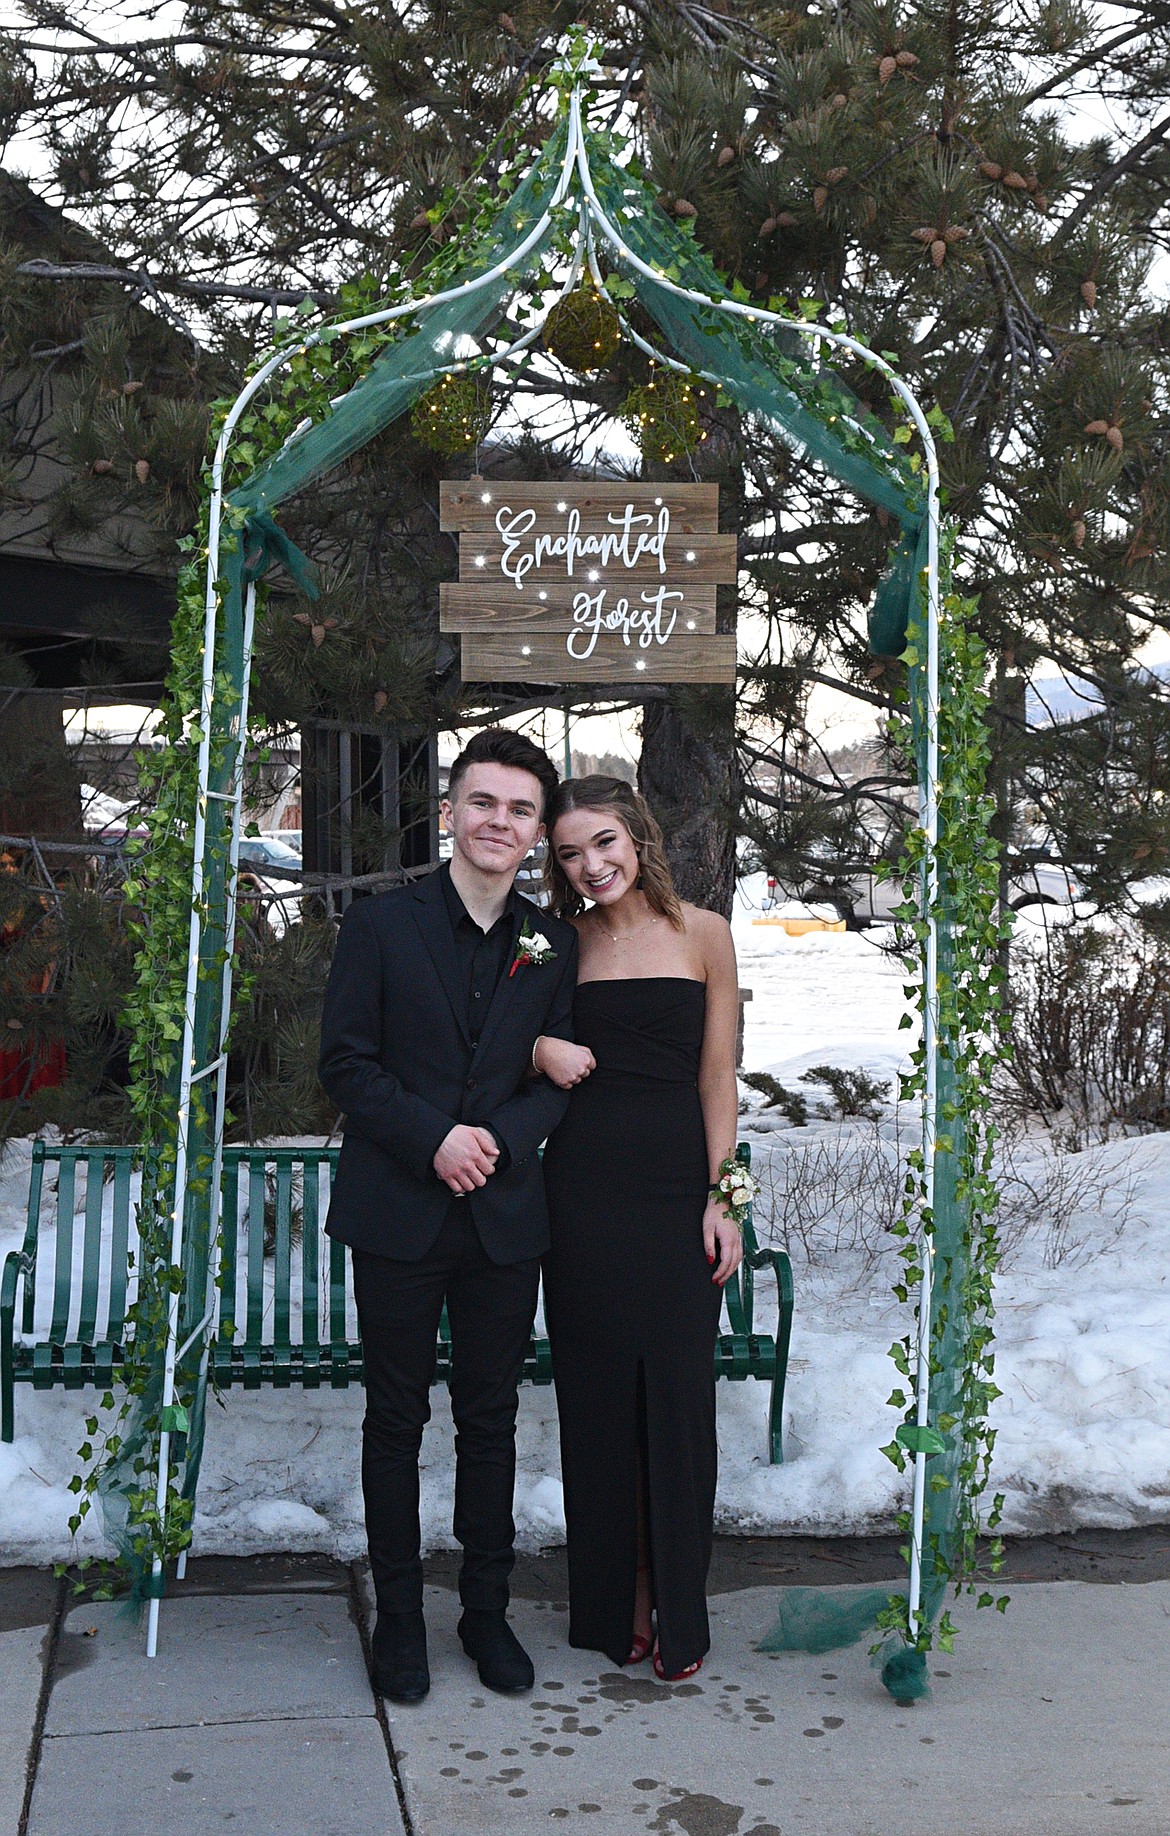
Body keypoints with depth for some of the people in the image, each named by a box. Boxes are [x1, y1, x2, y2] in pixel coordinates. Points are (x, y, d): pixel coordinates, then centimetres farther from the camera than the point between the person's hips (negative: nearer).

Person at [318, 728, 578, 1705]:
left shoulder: (553, 942, 5)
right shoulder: (380, 923, -2)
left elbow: (560, 1074, 6)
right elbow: (346, 1060, -5)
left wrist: (497, 1137, -12)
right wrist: (435, 1139, -16)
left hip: (505, 1218, 2)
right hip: (399, 1212, -2)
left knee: (491, 1419, 12)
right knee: (397, 1418, 9)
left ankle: (487, 1609, 28)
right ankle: (398, 1616, 25)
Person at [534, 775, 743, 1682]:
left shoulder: (703, 933, 2)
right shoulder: (564, 943, 8)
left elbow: (718, 1076, 1)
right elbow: (526, 1042, 16)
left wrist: (722, 1196, -5)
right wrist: (539, 1050, -7)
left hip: (676, 1189, -2)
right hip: (584, 1189, 2)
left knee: (677, 1395, 2)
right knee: (597, 1396, 7)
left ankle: (678, 1614, 18)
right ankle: (615, 1606, 22)